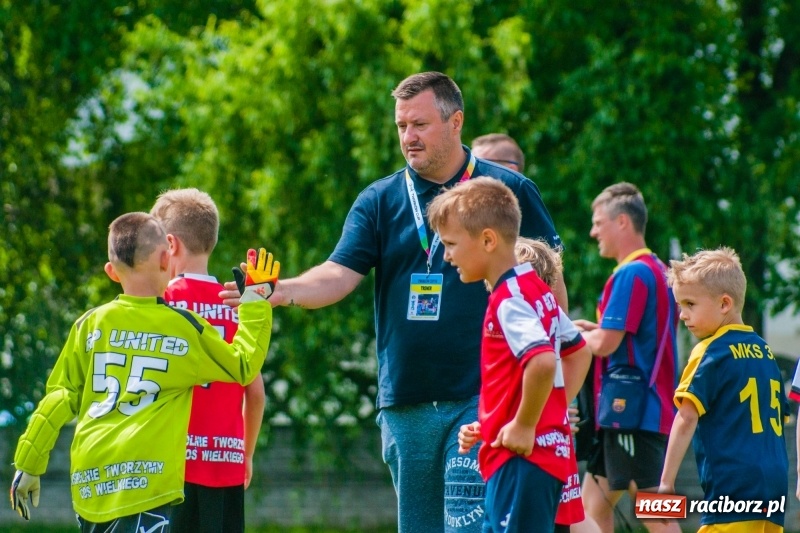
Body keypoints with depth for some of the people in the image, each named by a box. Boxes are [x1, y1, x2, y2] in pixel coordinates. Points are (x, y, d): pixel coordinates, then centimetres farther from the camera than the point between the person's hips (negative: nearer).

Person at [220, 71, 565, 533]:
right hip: (405, 403, 4)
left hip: (479, 397, -4)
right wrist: (283, 291, -25)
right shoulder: (380, 201, 8)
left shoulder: (509, 192, 0)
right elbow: (340, 275, -4)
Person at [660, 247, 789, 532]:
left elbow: (687, 418, -14)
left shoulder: (712, 351, -6)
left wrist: (666, 481, -14)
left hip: (733, 487, -8)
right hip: (774, 486, 8)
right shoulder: (765, 350, 16)